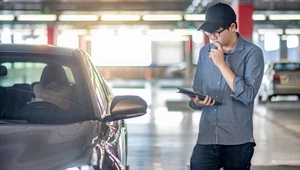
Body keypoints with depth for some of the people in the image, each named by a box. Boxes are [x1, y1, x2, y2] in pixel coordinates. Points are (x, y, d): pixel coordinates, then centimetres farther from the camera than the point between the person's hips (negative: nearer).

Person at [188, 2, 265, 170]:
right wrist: (197, 102, -8)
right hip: (206, 138, 3)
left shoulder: (252, 53, -5)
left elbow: (247, 95, -15)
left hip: (238, 141, -3)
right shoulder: (205, 52, 10)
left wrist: (221, 64, -13)